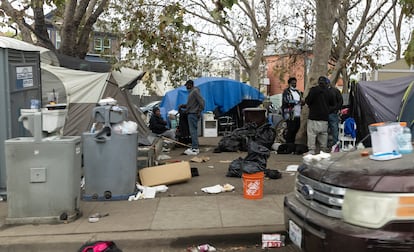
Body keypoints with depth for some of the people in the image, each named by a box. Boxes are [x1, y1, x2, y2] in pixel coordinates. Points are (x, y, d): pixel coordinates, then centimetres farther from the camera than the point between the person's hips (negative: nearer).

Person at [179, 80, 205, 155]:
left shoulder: (195, 91, -12)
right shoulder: (191, 92, 20)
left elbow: (202, 102, -19)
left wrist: (199, 112, -18)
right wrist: (182, 106, 15)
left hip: (193, 114, -11)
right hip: (190, 114, 11)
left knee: (193, 131, -11)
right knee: (193, 131, 13)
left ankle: (195, 149, -12)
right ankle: (194, 147, 19)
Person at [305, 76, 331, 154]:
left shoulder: (314, 90, -8)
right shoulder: (328, 91, 8)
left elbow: (307, 101, -10)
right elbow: (330, 103, 16)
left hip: (314, 116, -5)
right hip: (325, 117, 6)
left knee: (312, 134, -5)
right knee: (323, 134, 12)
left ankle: (312, 151, -8)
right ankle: (323, 150, 16)